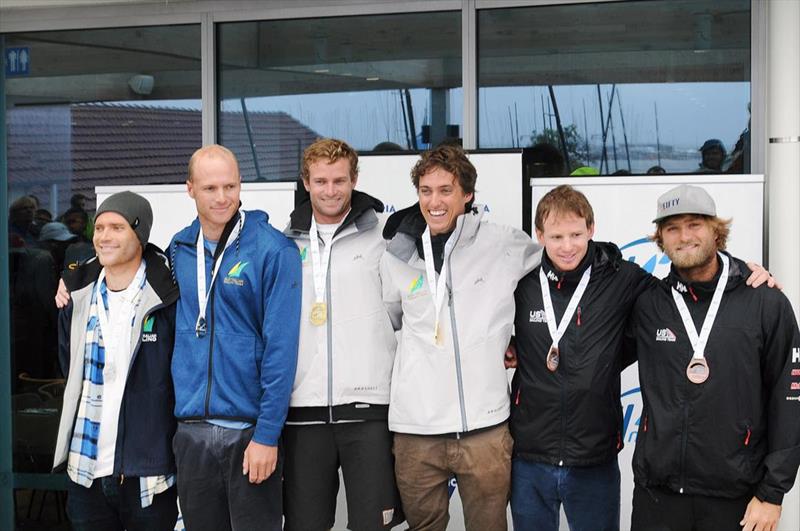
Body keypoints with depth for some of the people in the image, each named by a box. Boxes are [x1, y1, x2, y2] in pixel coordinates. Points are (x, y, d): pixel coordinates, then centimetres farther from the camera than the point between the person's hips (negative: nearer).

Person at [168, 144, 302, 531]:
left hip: (249, 429, -4)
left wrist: (267, 435, -15)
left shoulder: (273, 250, -9)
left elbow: (280, 347, -12)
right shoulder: (179, 249, 7)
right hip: (191, 432, 5)